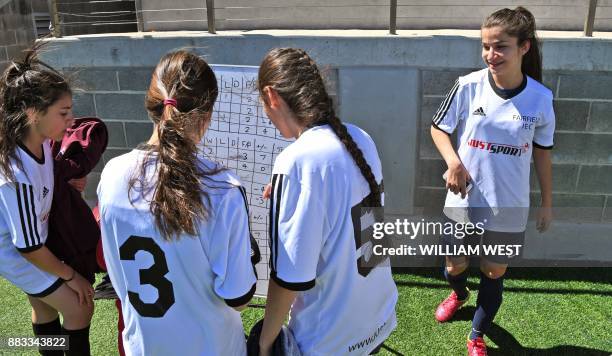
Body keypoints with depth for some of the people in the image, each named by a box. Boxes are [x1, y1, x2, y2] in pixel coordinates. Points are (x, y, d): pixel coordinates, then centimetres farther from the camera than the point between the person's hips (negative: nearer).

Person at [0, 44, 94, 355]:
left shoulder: (39, 140, -18)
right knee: (79, 306, -1)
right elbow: (28, 248, -27)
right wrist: (70, 276, -13)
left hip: (33, 239, 7)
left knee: (44, 305, 24)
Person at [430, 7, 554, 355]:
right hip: (464, 200, 0)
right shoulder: (468, 86, -13)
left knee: (494, 273, 12)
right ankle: (459, 295, 55)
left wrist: (547, 203, 8)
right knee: (455, 265, 17)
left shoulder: (540, 98, -9)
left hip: (509, 206, 0)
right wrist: (453, 161, -18)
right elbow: (439, 128, 1)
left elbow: (542, 152, 4)